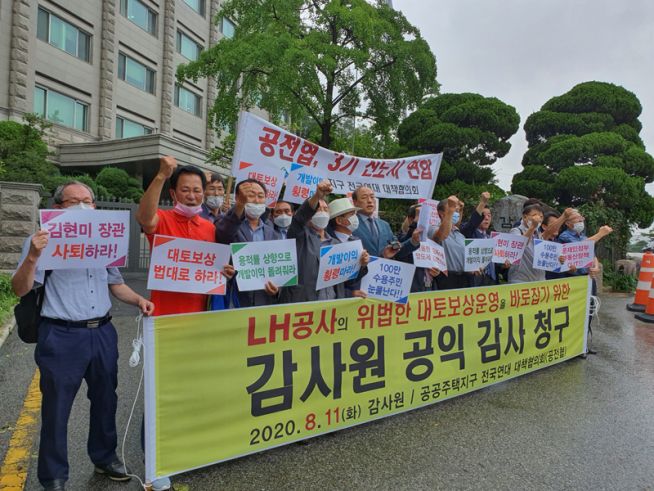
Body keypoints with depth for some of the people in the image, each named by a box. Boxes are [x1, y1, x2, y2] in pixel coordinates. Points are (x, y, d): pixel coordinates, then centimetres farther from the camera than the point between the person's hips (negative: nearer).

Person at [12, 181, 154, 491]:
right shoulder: (44, 241, -6)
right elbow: (20, 290, -11)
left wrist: (139, 300, -1)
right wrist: (32, 257, -28)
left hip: (103, 333, 5)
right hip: (62, 337, -5)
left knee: (105, 400, 18)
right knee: (56, 409, 9)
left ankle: (105, 457, 39)